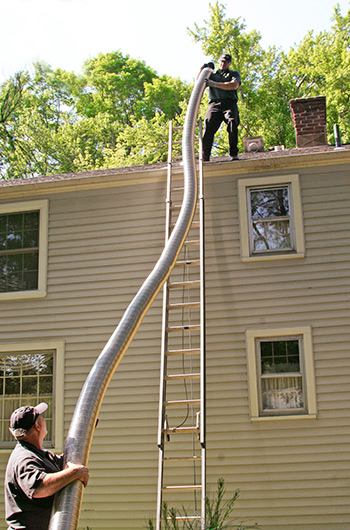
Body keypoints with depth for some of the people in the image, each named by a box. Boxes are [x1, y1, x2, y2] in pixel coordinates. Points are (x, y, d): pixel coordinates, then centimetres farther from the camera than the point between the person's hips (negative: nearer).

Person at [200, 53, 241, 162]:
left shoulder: (234, 74, 22)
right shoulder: (212, 75, 31)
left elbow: (234, 85, 0)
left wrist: (214, 84, -6)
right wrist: (202, 70, 14)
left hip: (229, 103, -2)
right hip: (214, 104, 2)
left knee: (232, 125, -28)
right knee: (208, 129, -18)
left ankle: (233, 155, -28)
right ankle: (205, 158, -22)